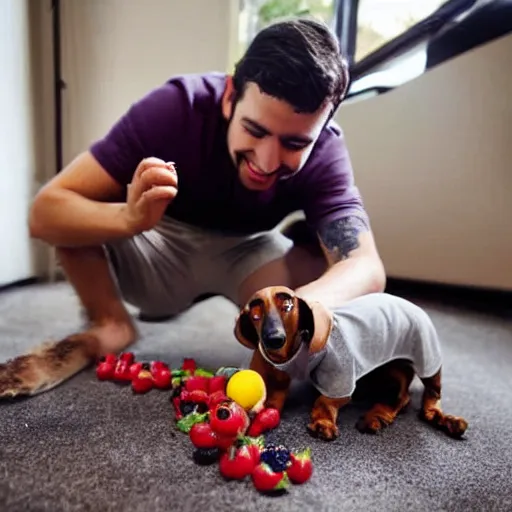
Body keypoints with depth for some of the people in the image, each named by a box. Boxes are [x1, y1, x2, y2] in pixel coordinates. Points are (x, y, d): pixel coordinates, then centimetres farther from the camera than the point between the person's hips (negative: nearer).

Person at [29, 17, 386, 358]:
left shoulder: (324, 151, -25)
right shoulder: (174, 107, -29)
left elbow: (367, 268, -36)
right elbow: (45, 213, -30)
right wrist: (129, 218, -50)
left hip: (247, 254, 2)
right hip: (161, 246, -1)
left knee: (331, 286, -25)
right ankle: (111, 323, -5)